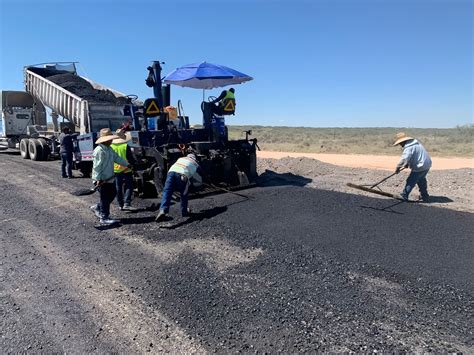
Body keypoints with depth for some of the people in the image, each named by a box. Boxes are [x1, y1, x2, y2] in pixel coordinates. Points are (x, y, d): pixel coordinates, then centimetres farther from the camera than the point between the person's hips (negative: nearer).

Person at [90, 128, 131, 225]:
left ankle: (97, 208, 33)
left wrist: (127, 164, 15)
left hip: (109, 178, 10)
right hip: (101, 180, -10)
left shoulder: (109, 149, 12)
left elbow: (117, 158, 20)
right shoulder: (99, 151, -19)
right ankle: (104, 218, 9)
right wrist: (98, 179, -25)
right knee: (105, 198, -2)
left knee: (112, 194, 18)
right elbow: (97, 166, -22)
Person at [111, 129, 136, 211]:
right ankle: (127, 204, -9)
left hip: (115, 170, 5)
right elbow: (131, 159, -12)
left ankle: (120, 205, 18)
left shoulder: (111, 146, -1)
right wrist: (134, 164, 6)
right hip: (126, 170, -4)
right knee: (129, 187, 2)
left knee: (118, 188, 13)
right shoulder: (126, 146, -14)